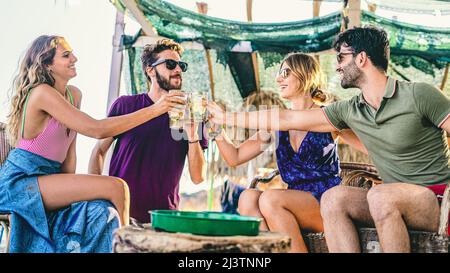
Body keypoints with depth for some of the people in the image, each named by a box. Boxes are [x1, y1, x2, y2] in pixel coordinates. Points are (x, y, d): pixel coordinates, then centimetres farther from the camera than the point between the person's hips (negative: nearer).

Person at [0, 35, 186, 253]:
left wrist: (70, 189, -5)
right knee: (116, 187, -20)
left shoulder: (74, 95, 10)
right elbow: (96, 130, -23)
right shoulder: (42, 93, -17)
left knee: (101, 208, -17)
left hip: (49, 176, 7)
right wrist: (154, 110, -23)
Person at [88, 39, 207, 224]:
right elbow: (99, 150, 9)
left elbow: (197, 178, 2)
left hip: (164, 215, 1)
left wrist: (192, 136, -12)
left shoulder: (189, 116, 7)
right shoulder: (126, 105, 5)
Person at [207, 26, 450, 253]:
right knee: (334, 198, -16)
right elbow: (286, 119, 10)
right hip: (393, 202, 6)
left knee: (380, 195, -33)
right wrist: (226, 118, 13)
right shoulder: (350, 111, 8)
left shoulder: (418, 95, -8)